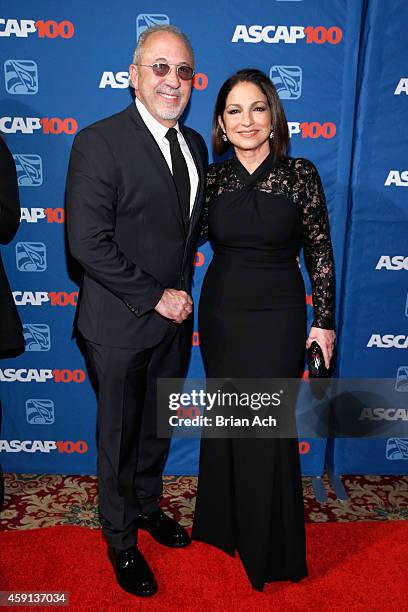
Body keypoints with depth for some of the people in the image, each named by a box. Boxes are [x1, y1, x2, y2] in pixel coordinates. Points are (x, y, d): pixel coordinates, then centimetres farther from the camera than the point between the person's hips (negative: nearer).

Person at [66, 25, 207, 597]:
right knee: (119, 436, 12)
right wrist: (155, 297, -18)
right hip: (120, 323, -6)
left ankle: (147, 505, 48)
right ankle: (120, 539, 36)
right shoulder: (99, 141, -15)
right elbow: (88, 242, -21)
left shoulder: (194, 144, 7)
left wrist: (182, 292, 4)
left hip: (174, 318, 6)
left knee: (157, 426, 22)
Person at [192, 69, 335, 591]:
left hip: (278, 317, -3)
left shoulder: (300, 174, -7)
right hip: (220, 313, 3)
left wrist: (323, 322, -5)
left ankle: (271, 547, 30)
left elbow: (320, 253, -4)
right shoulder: (213, 178, 2)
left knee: (268, 428, 5)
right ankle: (224, 523, 40)